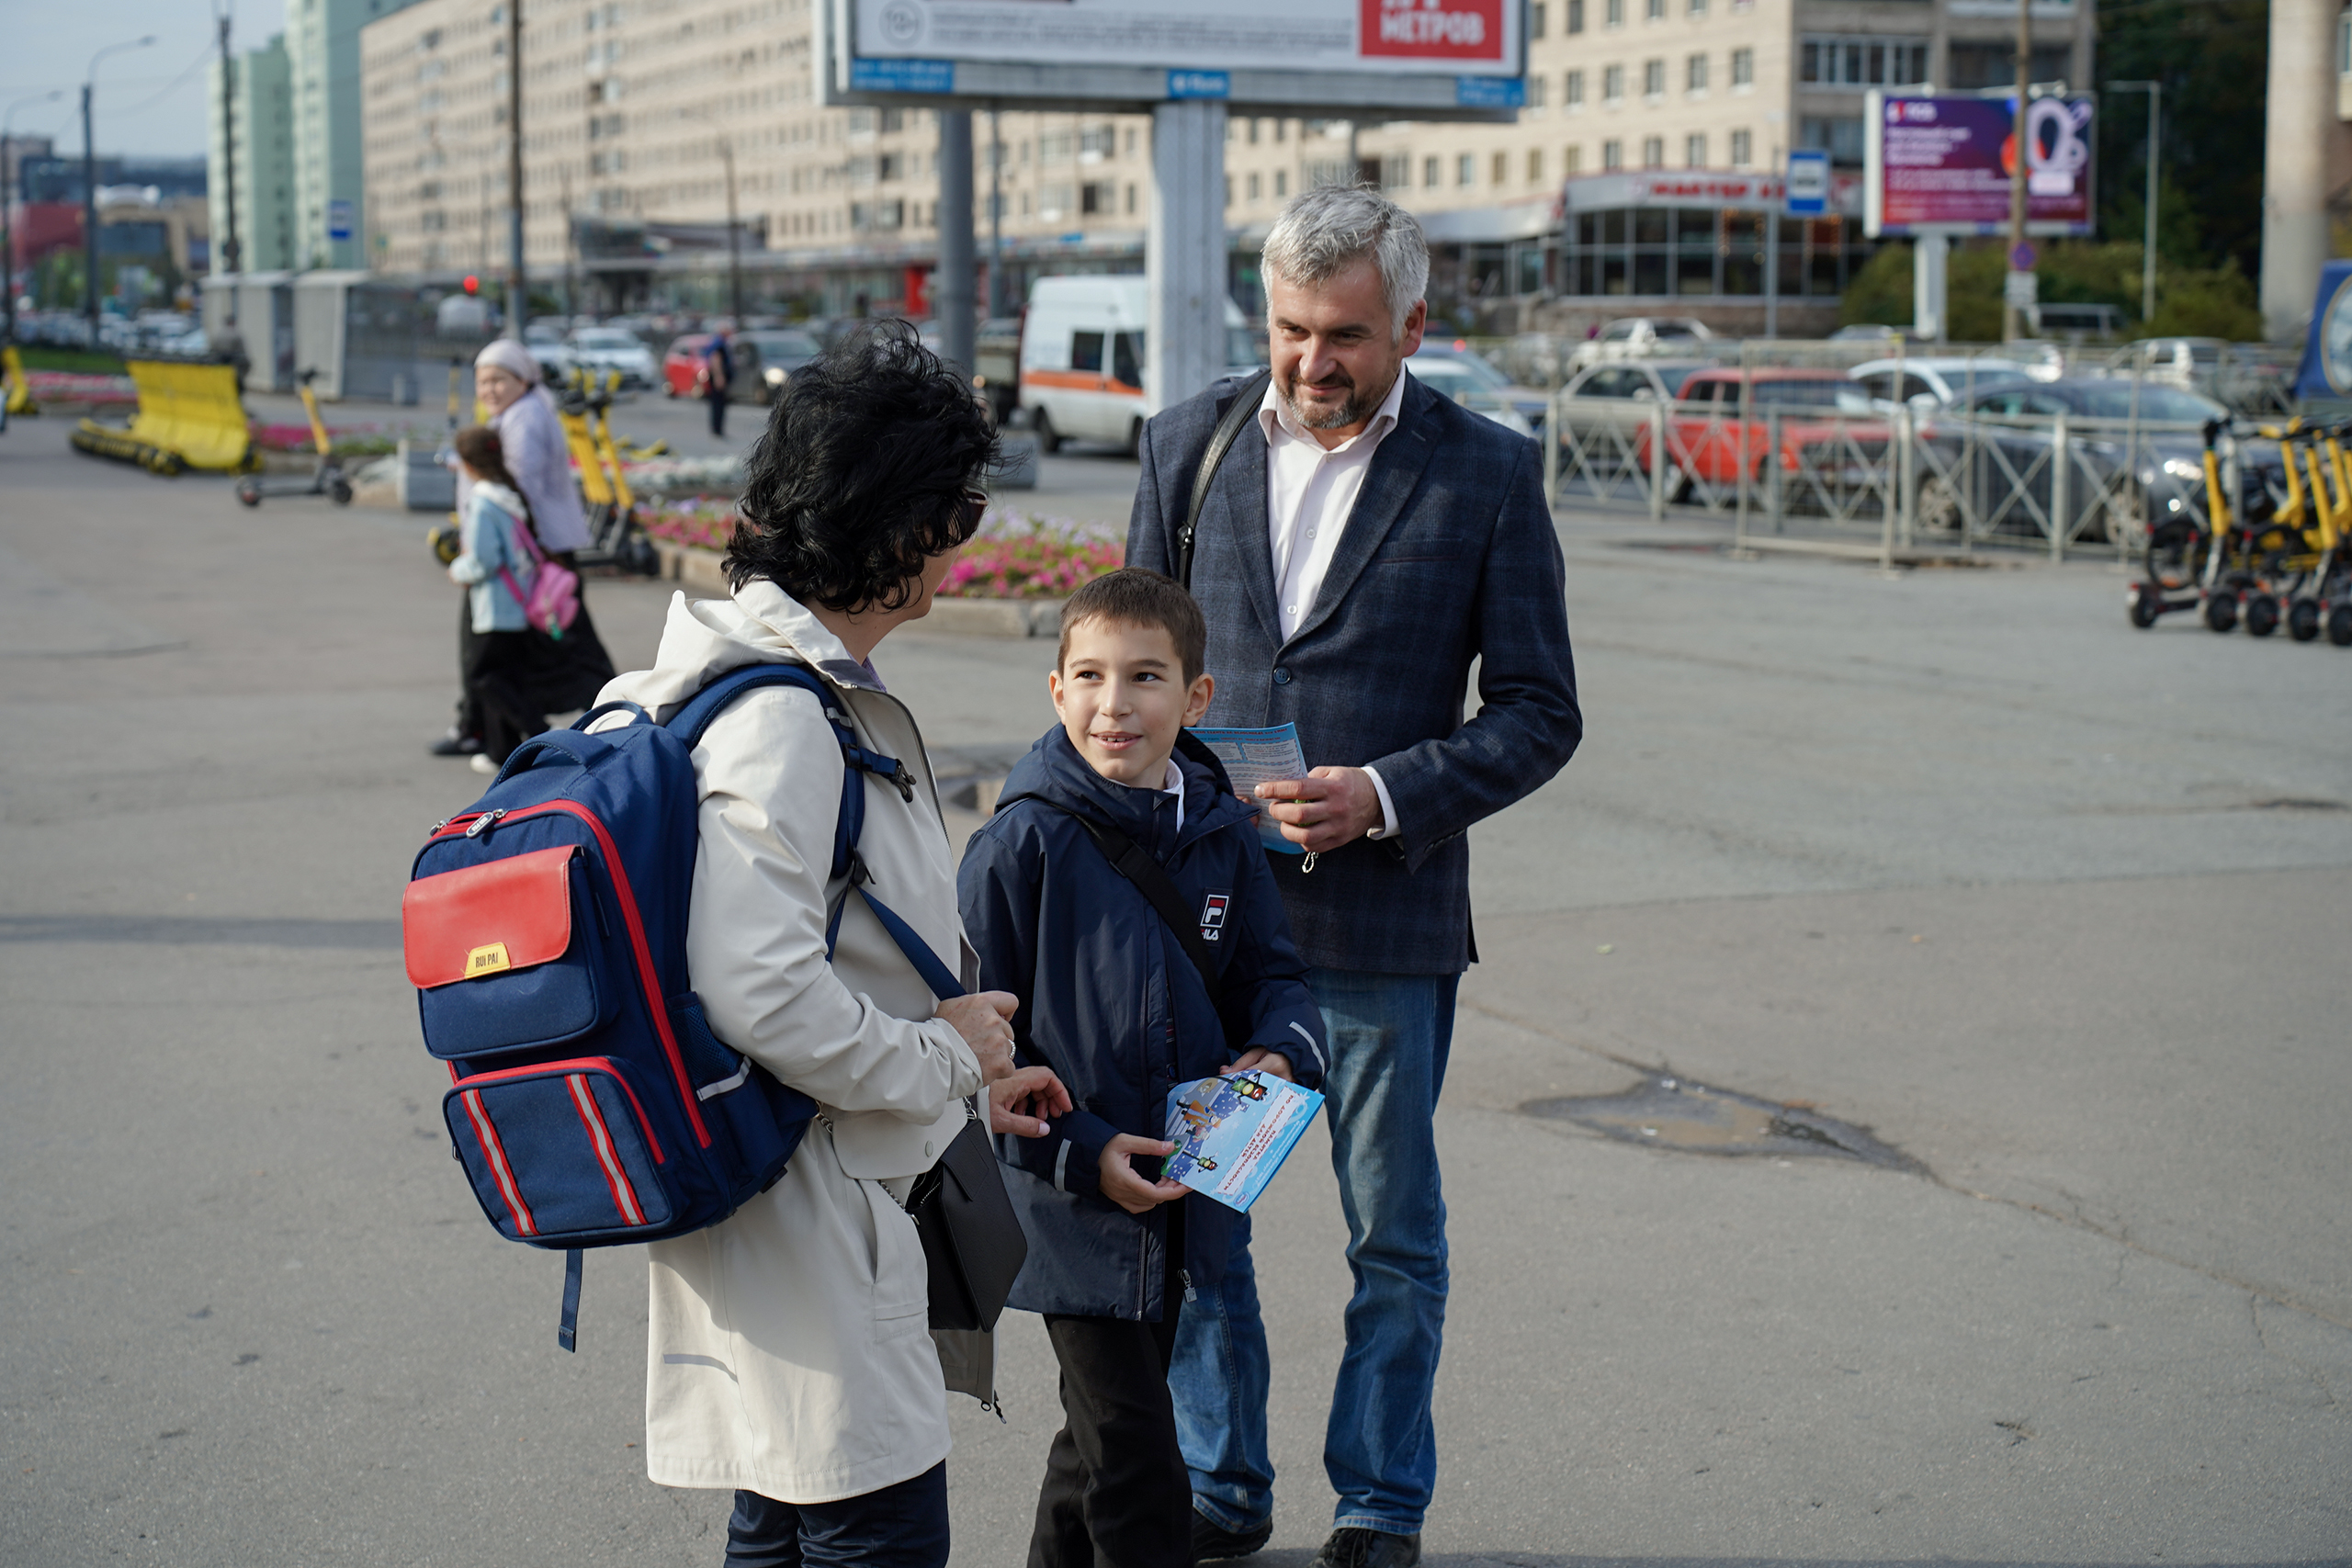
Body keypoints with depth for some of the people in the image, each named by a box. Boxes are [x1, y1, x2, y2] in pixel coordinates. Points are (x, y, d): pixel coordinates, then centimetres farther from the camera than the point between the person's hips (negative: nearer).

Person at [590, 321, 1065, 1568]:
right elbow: (763, 997, -30)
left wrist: (968, 1081, 19)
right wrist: (944, 1056, -15)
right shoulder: (780, 719, -21)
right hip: (800, 1209, -11)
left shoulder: (825, 691, 11)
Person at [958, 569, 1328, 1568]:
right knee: (1137, 1468, -6)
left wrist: (1279, 1054, -8)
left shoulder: (1222, 835, 2)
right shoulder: (1024, 844, -14)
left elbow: (1272, 973, 14)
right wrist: (1079, 1150, -18)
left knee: (1104, 1435, 21)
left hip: (1183, 1195, 6)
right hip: (1070, 1202, -5)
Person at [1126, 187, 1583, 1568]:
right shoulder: (1192, 444, 5)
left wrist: (1383, 797, -16)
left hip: (1384, 914, -3)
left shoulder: (1488, 473, -4)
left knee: (1396, 1236, 10)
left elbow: (1539, 714, -3)